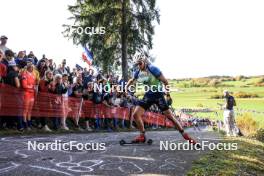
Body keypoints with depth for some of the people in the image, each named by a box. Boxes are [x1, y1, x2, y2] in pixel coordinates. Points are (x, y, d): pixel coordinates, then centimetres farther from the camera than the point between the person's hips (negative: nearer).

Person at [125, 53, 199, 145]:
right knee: (136, 114, -6)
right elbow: (132, 80, 20)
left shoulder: (152, 69, -19)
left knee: (169, 116, -8)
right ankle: (142, 135, 11)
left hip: (158, 94, -5)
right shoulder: (138, 72, -1)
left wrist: (167, 90, -15)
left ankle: (185, 135, 6)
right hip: (148, 95, 5)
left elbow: (165, 81, -14)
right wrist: (126, 87, 7)